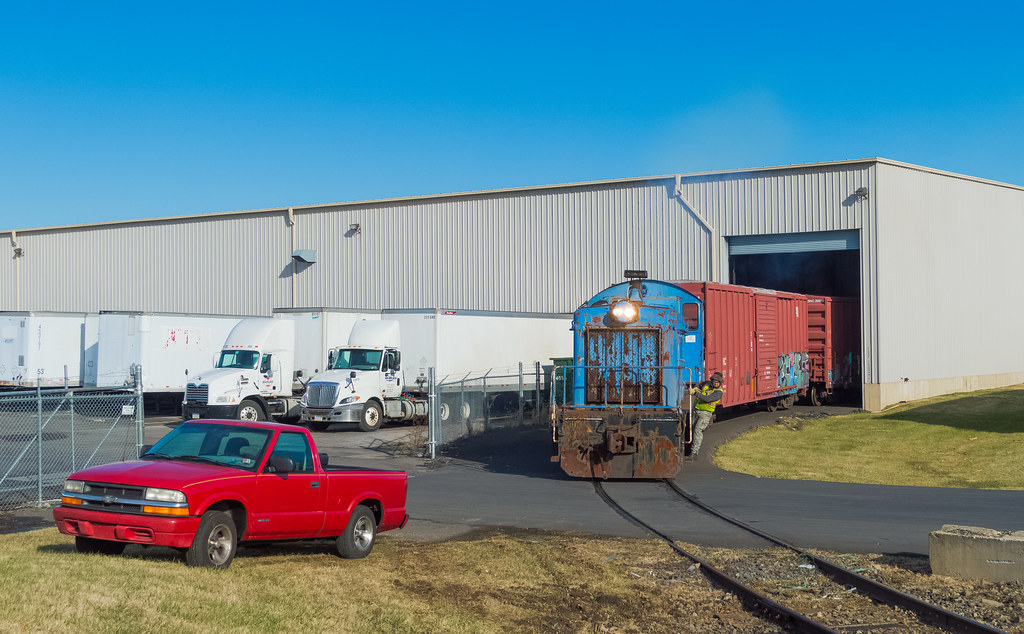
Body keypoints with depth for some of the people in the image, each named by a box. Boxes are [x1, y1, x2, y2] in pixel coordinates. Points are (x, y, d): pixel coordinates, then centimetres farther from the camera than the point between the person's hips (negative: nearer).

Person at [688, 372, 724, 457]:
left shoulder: (719, 392, -12)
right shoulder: (707, 384, 8)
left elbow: (707, 399, -25)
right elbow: (700, 384, 33)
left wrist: (695, 393, -28)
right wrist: (696, 388, 10)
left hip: (705, 413, -6)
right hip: (696, 410, 6)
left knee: (698, 429, -21)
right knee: (693, 429, 11)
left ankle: (694, 452, -22)